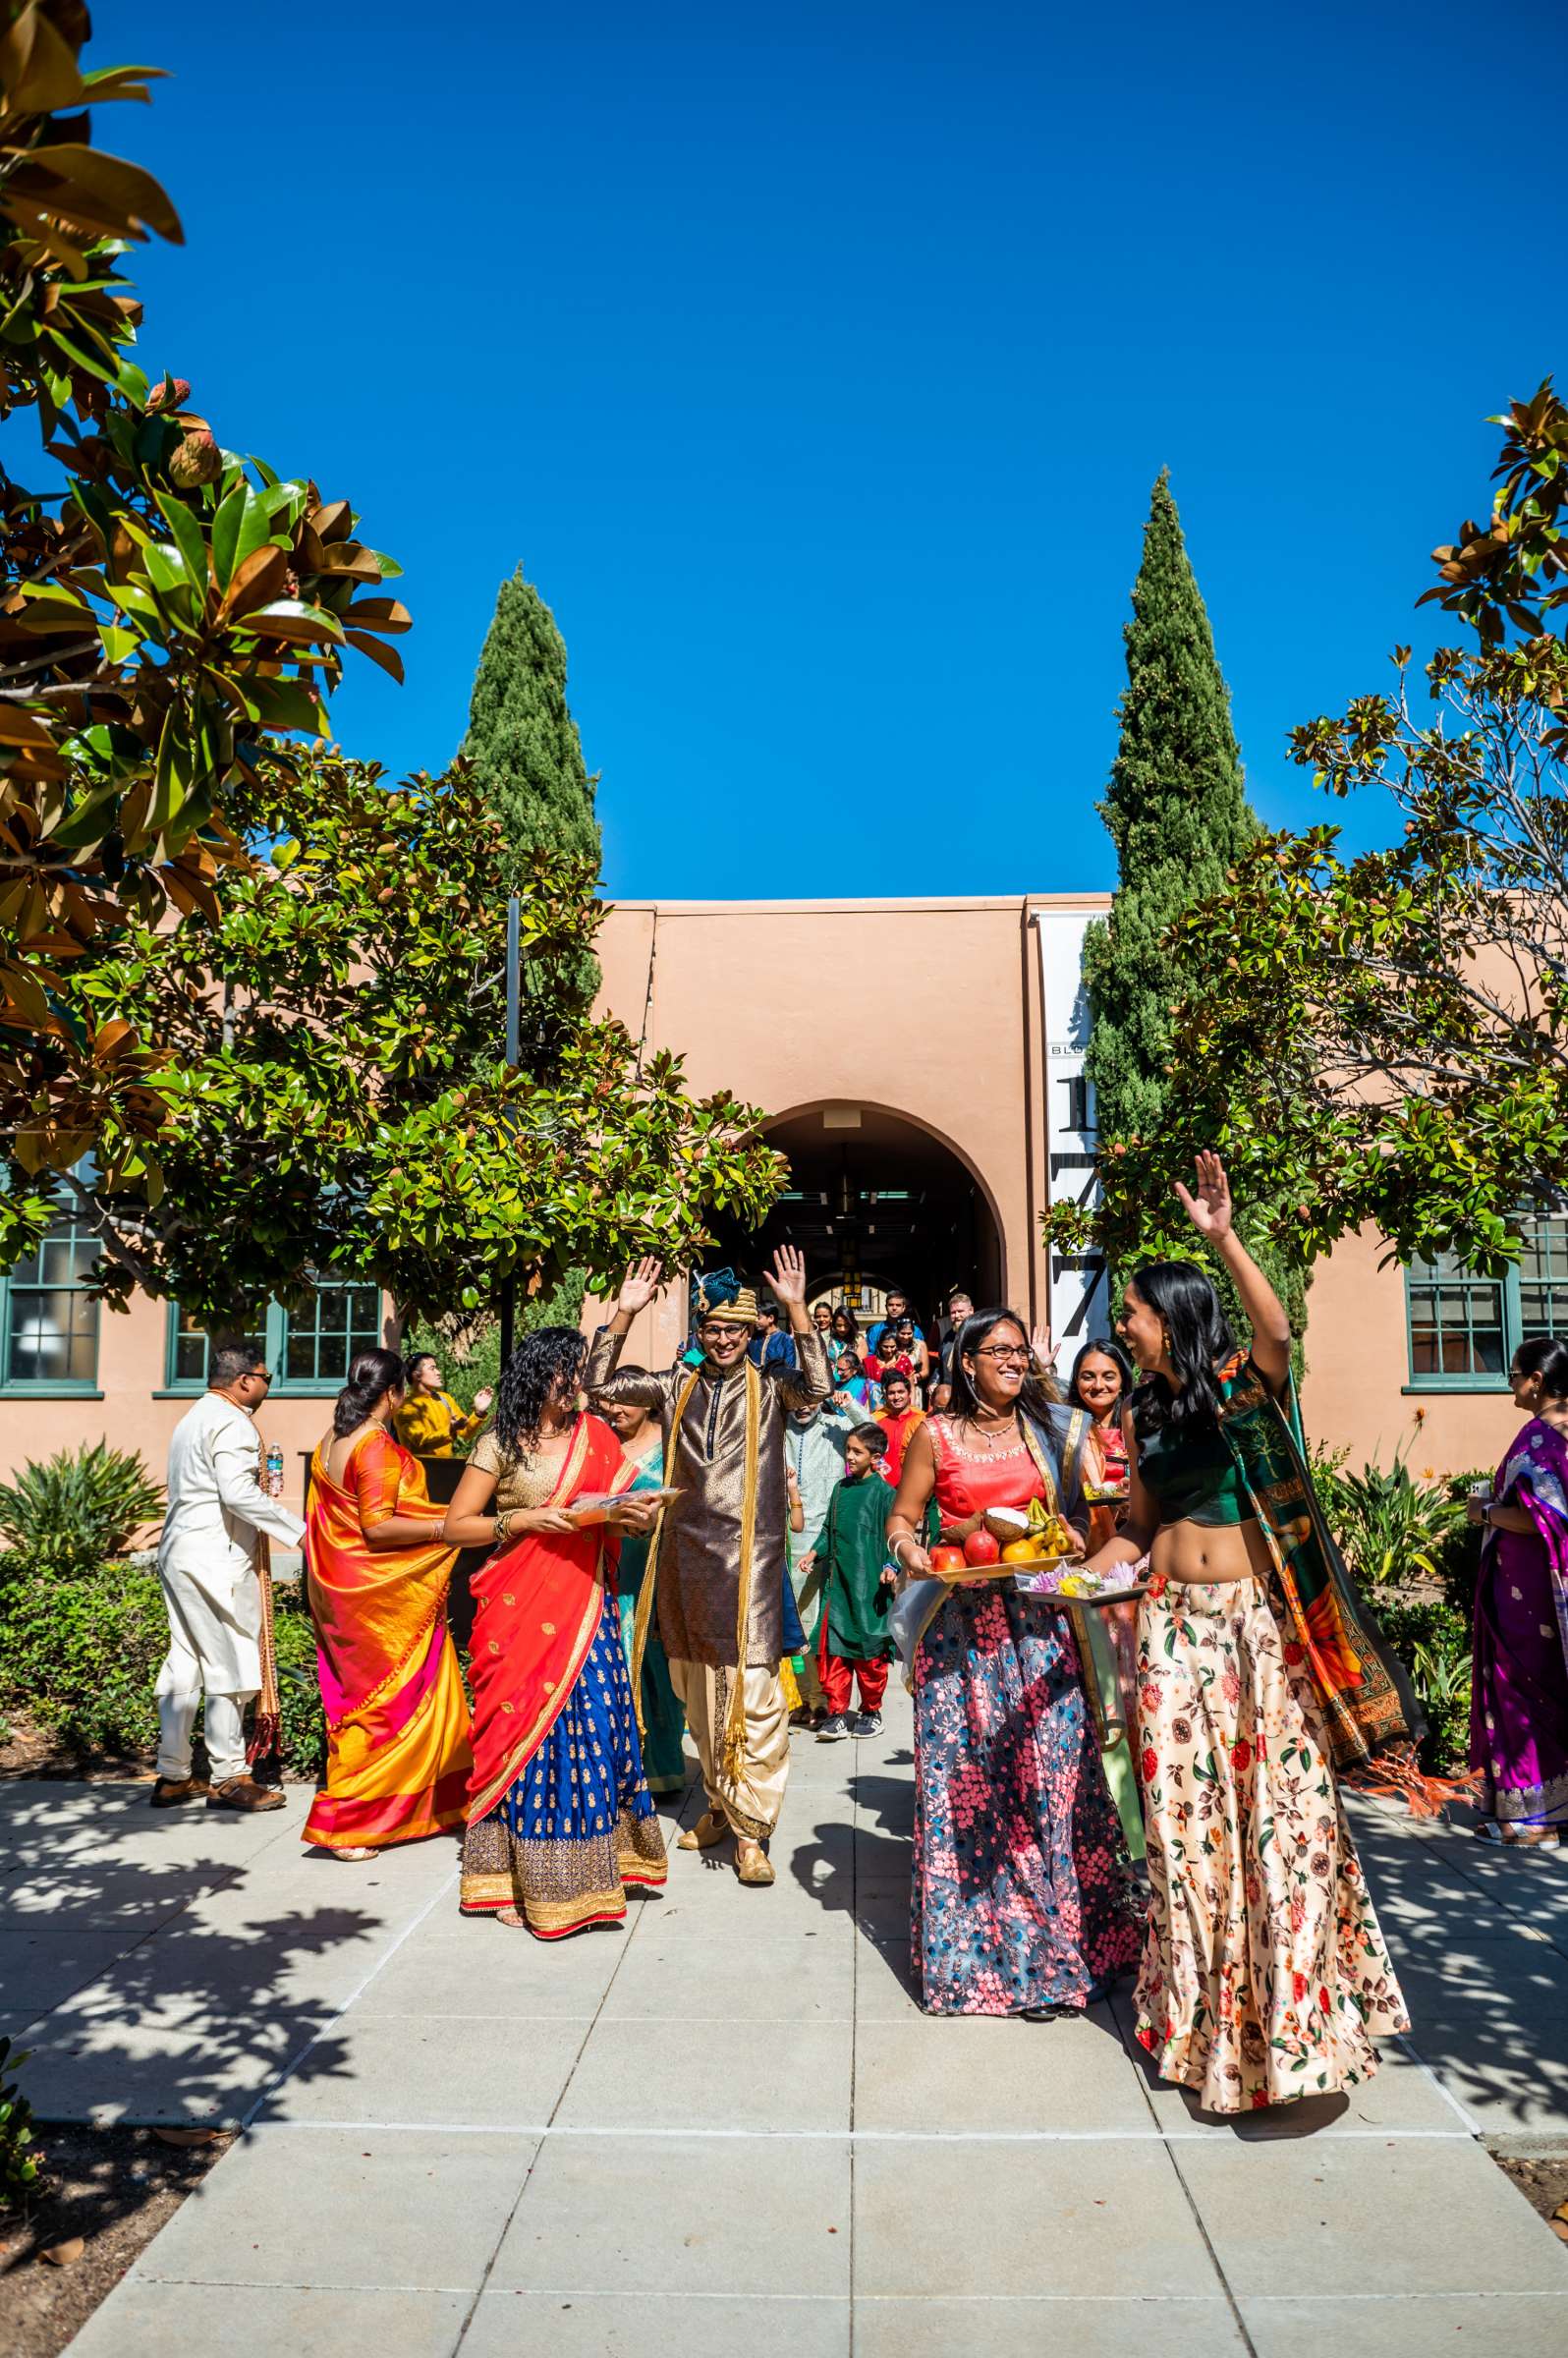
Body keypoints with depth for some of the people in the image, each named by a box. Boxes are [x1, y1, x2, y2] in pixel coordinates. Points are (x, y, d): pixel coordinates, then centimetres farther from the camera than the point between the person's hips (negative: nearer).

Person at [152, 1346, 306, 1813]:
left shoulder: (193, 1419, 20)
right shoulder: (231, 1423, -12)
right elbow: (238, 1493, -23)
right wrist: (298, 1530, -20)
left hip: (179, 1555, 10)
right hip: (214, 1560, -10)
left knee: (184, 1665, 12)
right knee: (230, 1667, -4)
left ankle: (173, 1775, 17)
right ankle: (228, 1777, 1)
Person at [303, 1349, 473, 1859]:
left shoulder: (329, 1441, 9)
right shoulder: (377, 1445, -19)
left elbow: (321, 1517, 14)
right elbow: (376, 1526, -24)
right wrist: (448, 1527, -21)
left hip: (342, 1588, 9)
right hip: (383, 1595, -9)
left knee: (357, 1693, 17)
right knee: (390, 1701, 0)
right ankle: (344, 1824, 2)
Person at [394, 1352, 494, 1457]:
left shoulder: (445, 1398, 10)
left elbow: (464, 1433, 10)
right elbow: (422, 1442, -15)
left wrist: (479, 1413, -4)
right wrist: (451, 1431, -27)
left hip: (447, 1462, 5)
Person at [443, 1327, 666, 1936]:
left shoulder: (595, 1435, 9)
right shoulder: (500, 1444, -2)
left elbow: (610, 1518, 12)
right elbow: (455, 1527, -3)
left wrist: (625, 1515, -10)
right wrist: (521, 1521, -14)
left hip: (584, 1605, 4)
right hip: (520, 1610, -3)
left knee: (594, 1726, 2)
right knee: (524, 1731, -1)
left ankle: (590, 1864, 18)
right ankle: (515, 1877, 13)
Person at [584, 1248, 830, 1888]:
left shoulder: (768, 1387, 1)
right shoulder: (676, 1385, 10)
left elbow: (817, 1387, -19)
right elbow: (601, 1384, 6)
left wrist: (796, 1308, -24)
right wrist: (625, 1313, -3)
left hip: (748, 1553, -4)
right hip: (686, 1551, 4)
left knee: (752, 1689, -8)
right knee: (698, 1687, 13)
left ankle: (750, 1829, -1)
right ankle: (719, 1804, 29)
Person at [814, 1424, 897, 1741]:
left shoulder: (883, 1492, -6)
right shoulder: (840, 1488, 11)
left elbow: (893, 1534, -6)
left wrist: (890, 1565, -18)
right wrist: (815, 1552, 7)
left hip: (868, 1584, -5)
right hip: (837, 1583, 5)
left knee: (868, 1650, 6)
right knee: (831, 1649, 2)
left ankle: (871, 1712, 23)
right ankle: (837, 1714, 11)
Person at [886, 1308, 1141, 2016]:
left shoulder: (1042, 1430, 12)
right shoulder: (935, 1436, 2)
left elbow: (1071, 1513, 18)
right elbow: (901, 1518, 5)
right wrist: (909, 1551, -14)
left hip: (1038, 1618, 3)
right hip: (964, 1619, -2)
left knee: (1050, 1767, 1)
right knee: (971, 1775, 1)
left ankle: (1053, 1939, 16)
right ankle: (987, 1948, 15)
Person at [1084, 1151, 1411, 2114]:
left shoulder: (1244, 1381, -5)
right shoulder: (1144, 1415, 10)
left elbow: (1278, 1329, -28)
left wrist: (1223, 1236, -36)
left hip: (1260, 1615, -4)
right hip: (1176, 1623, 5)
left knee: (1277, 1801, -1)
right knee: (1186, 1805, 6)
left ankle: (1292, 2008, 15)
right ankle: (1202, 2003, 22)